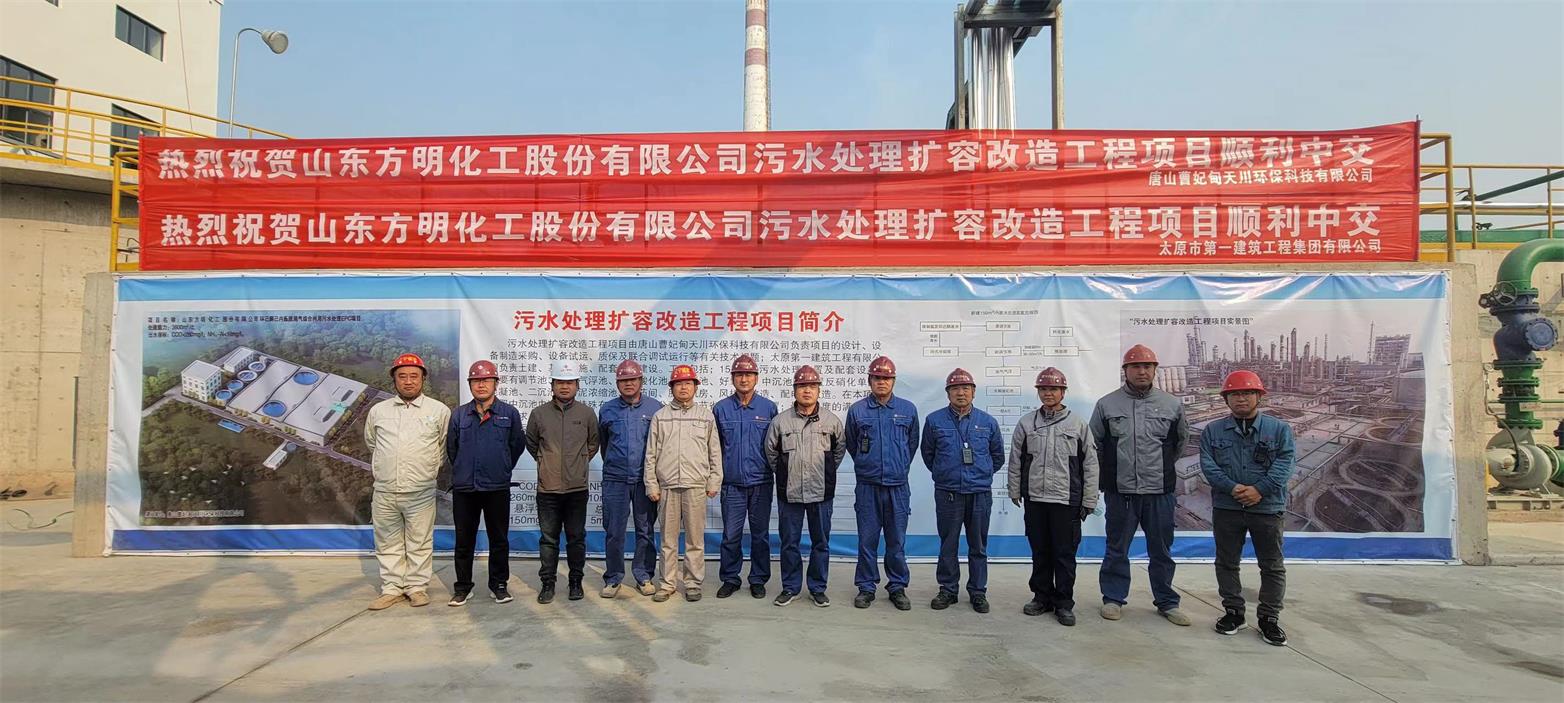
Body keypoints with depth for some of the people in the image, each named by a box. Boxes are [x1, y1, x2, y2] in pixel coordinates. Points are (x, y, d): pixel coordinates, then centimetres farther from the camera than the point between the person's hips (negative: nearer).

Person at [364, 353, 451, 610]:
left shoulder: (439, 410, 0)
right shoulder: (378, 410, 7)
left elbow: (445, 446, 10)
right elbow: (371, 443, 23)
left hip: (420, 492, -2)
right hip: (384, 492, 3)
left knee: (420, 543, 5)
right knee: (388, 543, 10)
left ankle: (417, 587, 16)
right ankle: (392, 588, 20)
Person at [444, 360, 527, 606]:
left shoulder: (509, 413, -1)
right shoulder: (459, 414, 4)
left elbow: (518, 445, 8)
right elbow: (451, 448, 14)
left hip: (498, 487, -1)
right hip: (464, 487, 2)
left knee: (499, 539, 7)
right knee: (464, 540, 9)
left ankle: (499, 584, 20)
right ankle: (463, 587, 21)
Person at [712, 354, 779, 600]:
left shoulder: (769, 408, 2)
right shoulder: (720, 409, 3)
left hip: (761, 483, 0)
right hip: (732, 484, 0)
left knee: (760, 534, 9)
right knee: (731, 535, 4)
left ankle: (758, 580, 21)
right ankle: (730, 578, 19)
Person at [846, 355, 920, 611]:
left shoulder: (908, 409, 3)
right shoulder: (857, 410, 1)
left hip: (898, 486, 1)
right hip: (867, 486, 0)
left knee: (897, 540, 7)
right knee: (867, 539, 5)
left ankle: (897, 587, 20)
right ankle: (866, 587, 17)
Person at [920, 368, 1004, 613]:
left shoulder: (988, 422, 3)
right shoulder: (934, 420, -1)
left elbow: (998, 456, 16)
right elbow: (928, 454, 12)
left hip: (980, 493, 1)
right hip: (947, 493, -1)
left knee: (978, 546, 9)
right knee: (948, 545, 8)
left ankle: (978, 592, 21)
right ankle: (948, 590, 20)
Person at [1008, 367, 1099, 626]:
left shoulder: (1078, 424, 1)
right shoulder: (1026, 422, 6)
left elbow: (1090, 465, 1)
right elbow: (1016, 460, 9)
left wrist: (1089, 501, -1)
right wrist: (1015, 492, 6)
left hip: (1066, 500, -2)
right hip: (1035, 499, 2)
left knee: (1065, 554, 4)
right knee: (1040, 551, 11)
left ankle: (1064, 603, 15)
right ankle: (1042, 597, 24)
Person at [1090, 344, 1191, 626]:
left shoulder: (1172, 404, 3)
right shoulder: (1107, 404, 0)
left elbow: (1181, 440, 17)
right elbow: (1095, 443, 10)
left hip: (1160, 491, 1)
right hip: (1120, 491, -1)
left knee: (1161, 550, 11)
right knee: (1117, 549, 8)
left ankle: (1167, 602, 25)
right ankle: (1113, 598, 20)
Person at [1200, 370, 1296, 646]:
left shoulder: (1279, 429, 1)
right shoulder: (1213, 431, 3)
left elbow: (1284, 464, -8)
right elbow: (1208, 465, -5)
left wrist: (1259, 489, -19)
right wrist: (1233, 488, -19)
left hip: (1267, 508, -1)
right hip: (1226, 508, 1)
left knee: (1272, 566, 7)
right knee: (1227, 562, 10)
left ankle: (1269, 618, 20)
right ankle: (1233, 612, 24)